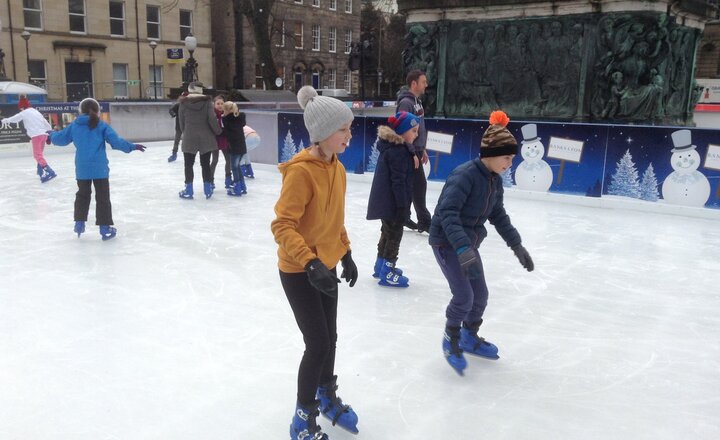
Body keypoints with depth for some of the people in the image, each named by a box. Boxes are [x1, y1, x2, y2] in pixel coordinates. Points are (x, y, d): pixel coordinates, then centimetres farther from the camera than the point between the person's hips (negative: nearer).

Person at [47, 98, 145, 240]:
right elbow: (116, 141, -14)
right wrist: (132, 146, -5)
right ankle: (105, 227, 3)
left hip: (82, 169, 3)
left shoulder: (74, 126, 4)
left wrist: (52, 136, 36)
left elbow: (60, 139, 14)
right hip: (99, 168, -3)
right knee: (102, 197, 3)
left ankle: (79, 223, 23)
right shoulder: (102, 126, -6)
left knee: (82, 195, 21)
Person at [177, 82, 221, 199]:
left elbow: (182, 122, 4)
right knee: (205, 164, 10)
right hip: (206, 138, 1)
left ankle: (188, 190, 13)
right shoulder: (207, 102, -4)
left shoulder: (184, 103, -2)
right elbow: (212, 119, -11)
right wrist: (218, 131, 3)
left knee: (189, 164, 10)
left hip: (189, 138, 0)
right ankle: (208, 190, 14)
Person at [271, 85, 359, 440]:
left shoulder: (336, 167, 3)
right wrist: (310, 263, -35)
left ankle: (327, 396, 44)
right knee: (318, 344, -2)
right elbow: (283, 226, -27)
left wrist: (346, 254, 16)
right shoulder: (301, 171, -24)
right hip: (299, 272, -8)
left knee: (329, 337, 19)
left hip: (327, 265, 8)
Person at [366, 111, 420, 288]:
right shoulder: (399, 151, -22)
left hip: (385, 200, 10)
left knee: (388, 232, 22)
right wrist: (402, 206, -22)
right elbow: (398, 181, -24)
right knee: (394, 235, 0)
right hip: (392, 202, -10)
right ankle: (387, 273, 7)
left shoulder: (391, 147, 10)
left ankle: (381, 265, 35)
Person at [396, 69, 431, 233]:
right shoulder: (406, 102, -17)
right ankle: (424, 221, 3)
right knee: (419, 184, -5)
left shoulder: (417, 101, 13)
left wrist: (422, 149, 21)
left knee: (410, 185, 14)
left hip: (416, 150, 9)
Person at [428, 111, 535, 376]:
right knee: (464, 296, -13)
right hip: (447, 242, -8)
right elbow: (447, 212, -34)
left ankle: (470, 338, 37)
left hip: (468, 243, 8)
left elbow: (498, 216, 13)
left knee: (480, 295, 12)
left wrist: (517, 246, 11)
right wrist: (463, 249, -44)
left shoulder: (495, 180, 1)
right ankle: (451, 340, 14)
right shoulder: (465, 175, -25)